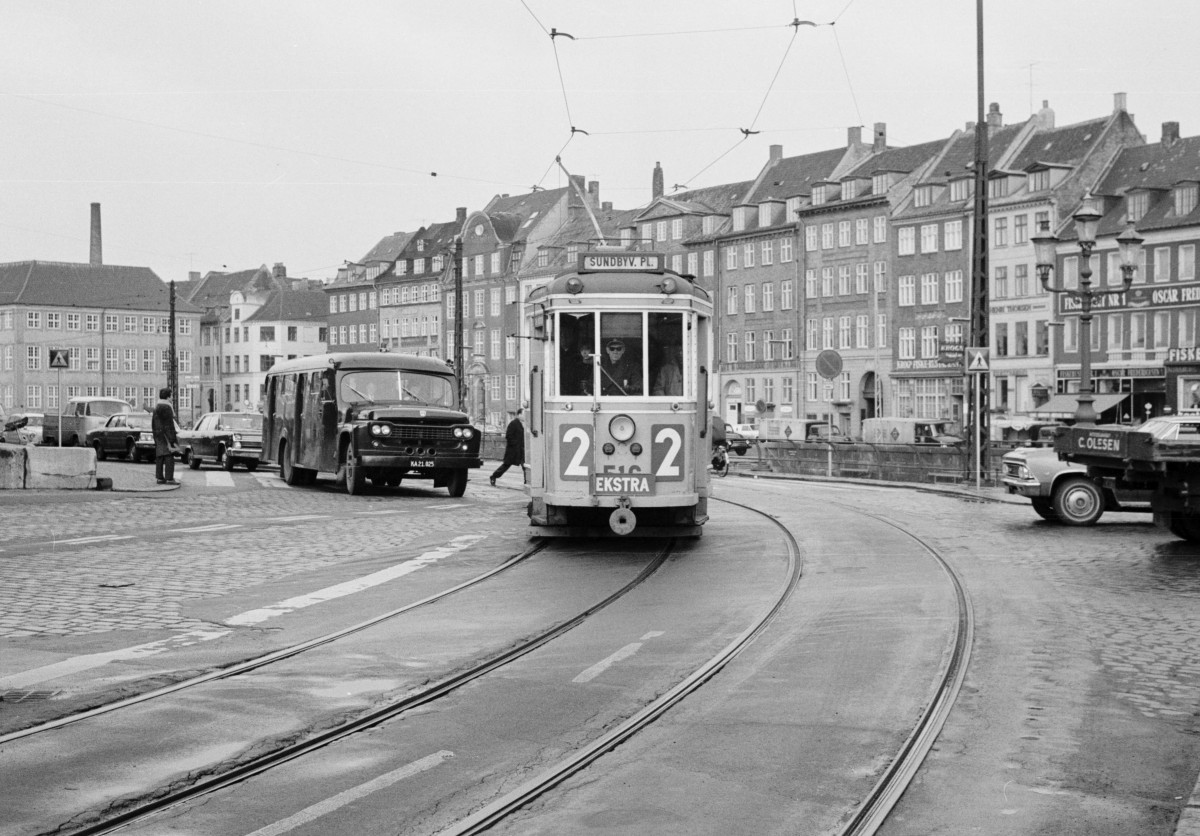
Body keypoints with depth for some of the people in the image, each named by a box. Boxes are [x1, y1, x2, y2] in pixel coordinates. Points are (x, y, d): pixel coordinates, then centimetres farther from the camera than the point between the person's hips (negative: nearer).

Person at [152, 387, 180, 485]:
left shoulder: (156, 407, 14)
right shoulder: (166, 407, -15)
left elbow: (153, 423, 20)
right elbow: (169, 424, -18)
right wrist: (173, 438, -16)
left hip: (158, 435, 10)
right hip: (165, 435, -10)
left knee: (159, 457, 11)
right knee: (169, 456, -9)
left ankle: (160, 477, 13)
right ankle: (169, 478, -13)